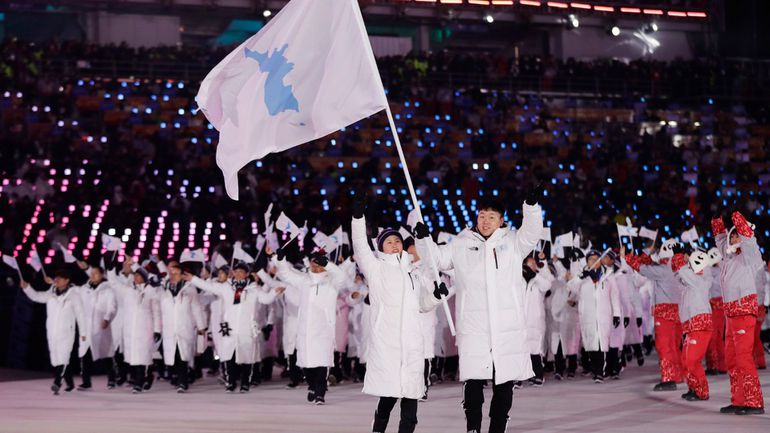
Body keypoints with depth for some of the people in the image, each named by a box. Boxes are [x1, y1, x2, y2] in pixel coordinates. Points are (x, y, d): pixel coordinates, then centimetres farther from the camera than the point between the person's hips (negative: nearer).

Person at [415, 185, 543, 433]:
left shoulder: (512, 242, 9)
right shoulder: (461, 244, 11)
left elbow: (532, 233, -6)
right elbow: (436, 259, 15)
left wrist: (532, 205, -21)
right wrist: (423, 238, -1)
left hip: (508, 327, 1)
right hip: (473, 326, 0)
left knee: (504, 383, 7)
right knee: (473, 381, -5)